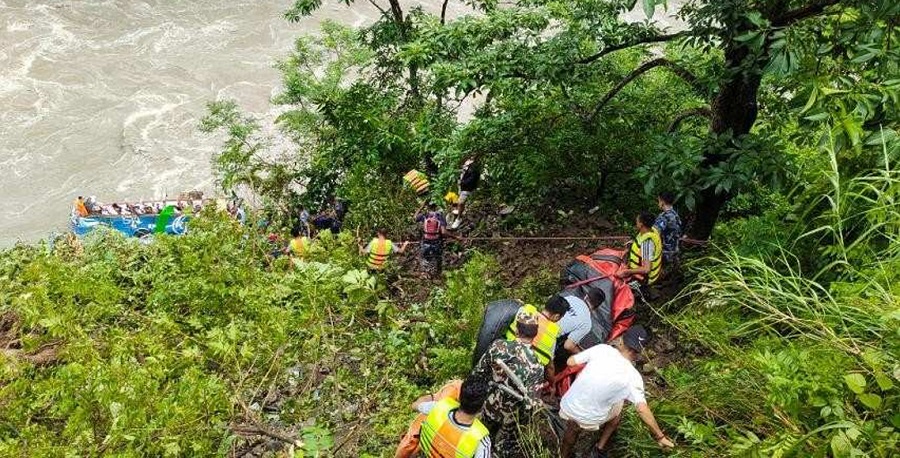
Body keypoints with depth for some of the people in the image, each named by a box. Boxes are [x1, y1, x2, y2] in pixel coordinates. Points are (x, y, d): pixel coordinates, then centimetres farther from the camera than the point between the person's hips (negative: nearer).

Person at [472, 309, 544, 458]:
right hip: (510, 415, -3)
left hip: (489, 406, 3)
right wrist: (524, 421, -4)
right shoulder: (536, 366, -29)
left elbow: (478, 372, -9)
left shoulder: (498, 345, -21)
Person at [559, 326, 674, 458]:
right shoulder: (632, 376, -13)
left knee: (572, 428, 35)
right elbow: (642, 409, -20)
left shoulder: (601, 348, -8)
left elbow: (570, 361, 0)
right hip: (590, 420, -2)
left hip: (567, 407, 2)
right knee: (618, 403, 28)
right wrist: (660, 436, -11)